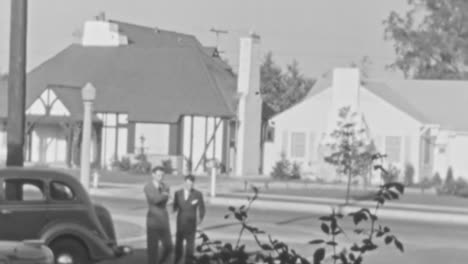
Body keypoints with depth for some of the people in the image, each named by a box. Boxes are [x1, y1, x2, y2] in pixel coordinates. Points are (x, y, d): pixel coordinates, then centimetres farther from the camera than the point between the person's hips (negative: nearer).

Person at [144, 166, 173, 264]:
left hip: (164, 221, 4)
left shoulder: (165, 187, 8)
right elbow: (154, 199, -21)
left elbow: (165, 200, -10)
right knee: (152, 247, -5)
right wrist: (165, 194, -8)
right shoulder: (147, 187, -7)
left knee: (168, 247, 3)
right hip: (152, 220, -4)